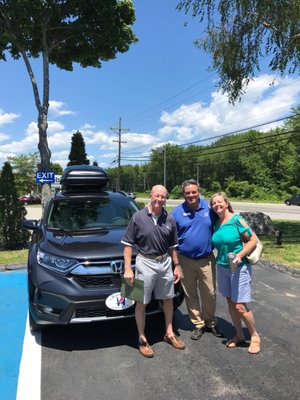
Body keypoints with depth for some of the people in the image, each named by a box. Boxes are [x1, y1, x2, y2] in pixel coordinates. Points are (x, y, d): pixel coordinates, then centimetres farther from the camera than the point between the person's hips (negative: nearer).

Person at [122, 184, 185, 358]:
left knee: (168, 299, 17)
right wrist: (127, 268, -13)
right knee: (141, 303, 5)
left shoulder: (169, 219, 1)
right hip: (145, 262, -4)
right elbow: (128, 244, -9)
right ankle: (142, 339, 24)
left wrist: (177, 265, 8)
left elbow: (173, 246, 10)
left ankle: (169, 333, 37)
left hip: (165, 262, 5)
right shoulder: (138, 217, -11)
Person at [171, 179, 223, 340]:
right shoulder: (177, 212, -2)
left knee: (209, 294, 10)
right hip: (185, 260, 1)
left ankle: (211, 323, 32)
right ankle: (198, 324, 29)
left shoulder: (209, 207, -3)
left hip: (206, 260, 0)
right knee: (190, 295, 11)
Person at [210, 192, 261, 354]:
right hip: (221, 267, 6)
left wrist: (240, 255, -22)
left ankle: (255, 336, 22)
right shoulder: (216, 223, 2)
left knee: (240, 306, -3)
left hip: (239, 268, -6)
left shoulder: (237, 220, -15)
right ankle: (239, 335, 32)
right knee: (230, 302, 14)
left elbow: (253, 240, -13)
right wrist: (219, 258, 2)